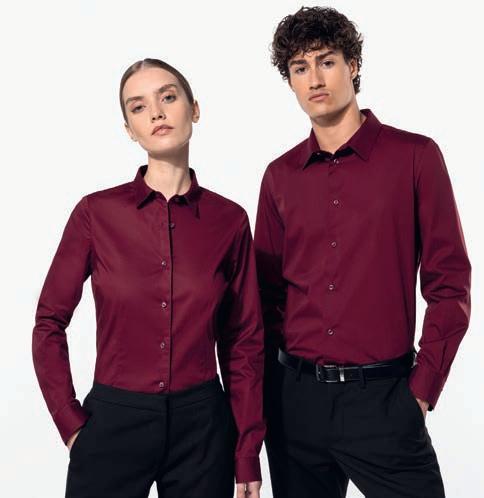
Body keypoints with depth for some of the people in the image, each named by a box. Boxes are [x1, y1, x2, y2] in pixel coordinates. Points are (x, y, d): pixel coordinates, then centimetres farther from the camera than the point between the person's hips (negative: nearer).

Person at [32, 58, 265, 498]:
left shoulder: (229, 220, -2)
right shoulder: (96, 212, -5)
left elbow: (243, 341, 2)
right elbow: (50, 324, 2)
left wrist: (248, 453, 2)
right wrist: (72, 425, -2)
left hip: (202, 426, 1)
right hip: (114, 422, -1)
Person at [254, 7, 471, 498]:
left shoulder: (414, 156, -4)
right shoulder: (280, 175, 6)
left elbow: (449, 284, -4)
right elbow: (267, 289, 11)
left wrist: (422, 388, -8)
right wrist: (267, 383, 3)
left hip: (382, 396, -3)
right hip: (294, 394, 4)